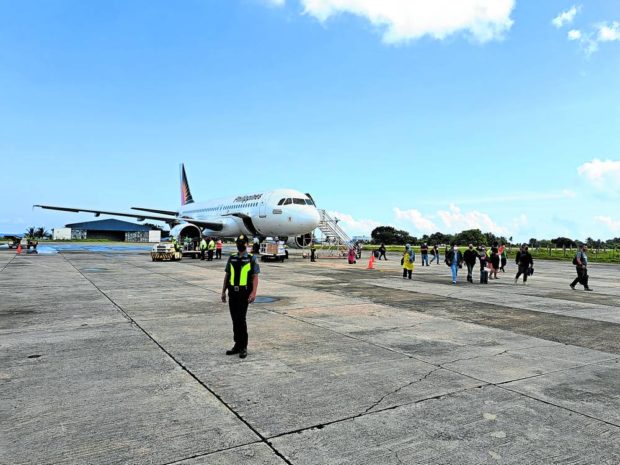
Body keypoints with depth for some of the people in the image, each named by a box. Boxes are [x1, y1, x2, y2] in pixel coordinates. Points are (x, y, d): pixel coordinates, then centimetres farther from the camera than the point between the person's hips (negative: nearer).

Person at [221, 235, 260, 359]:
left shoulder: (252, 258, -2)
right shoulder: (232, 258, 10)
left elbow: (255, 277, -6)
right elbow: (227, 275, 14)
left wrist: (254, 292, -17)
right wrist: (223, 291, 11)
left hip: (244, 293, -5)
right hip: (232, 292, 5)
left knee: (241, 319, -8)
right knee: (235, 320, 10)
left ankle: (243, 347, 2)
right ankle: (237, 345, 21)